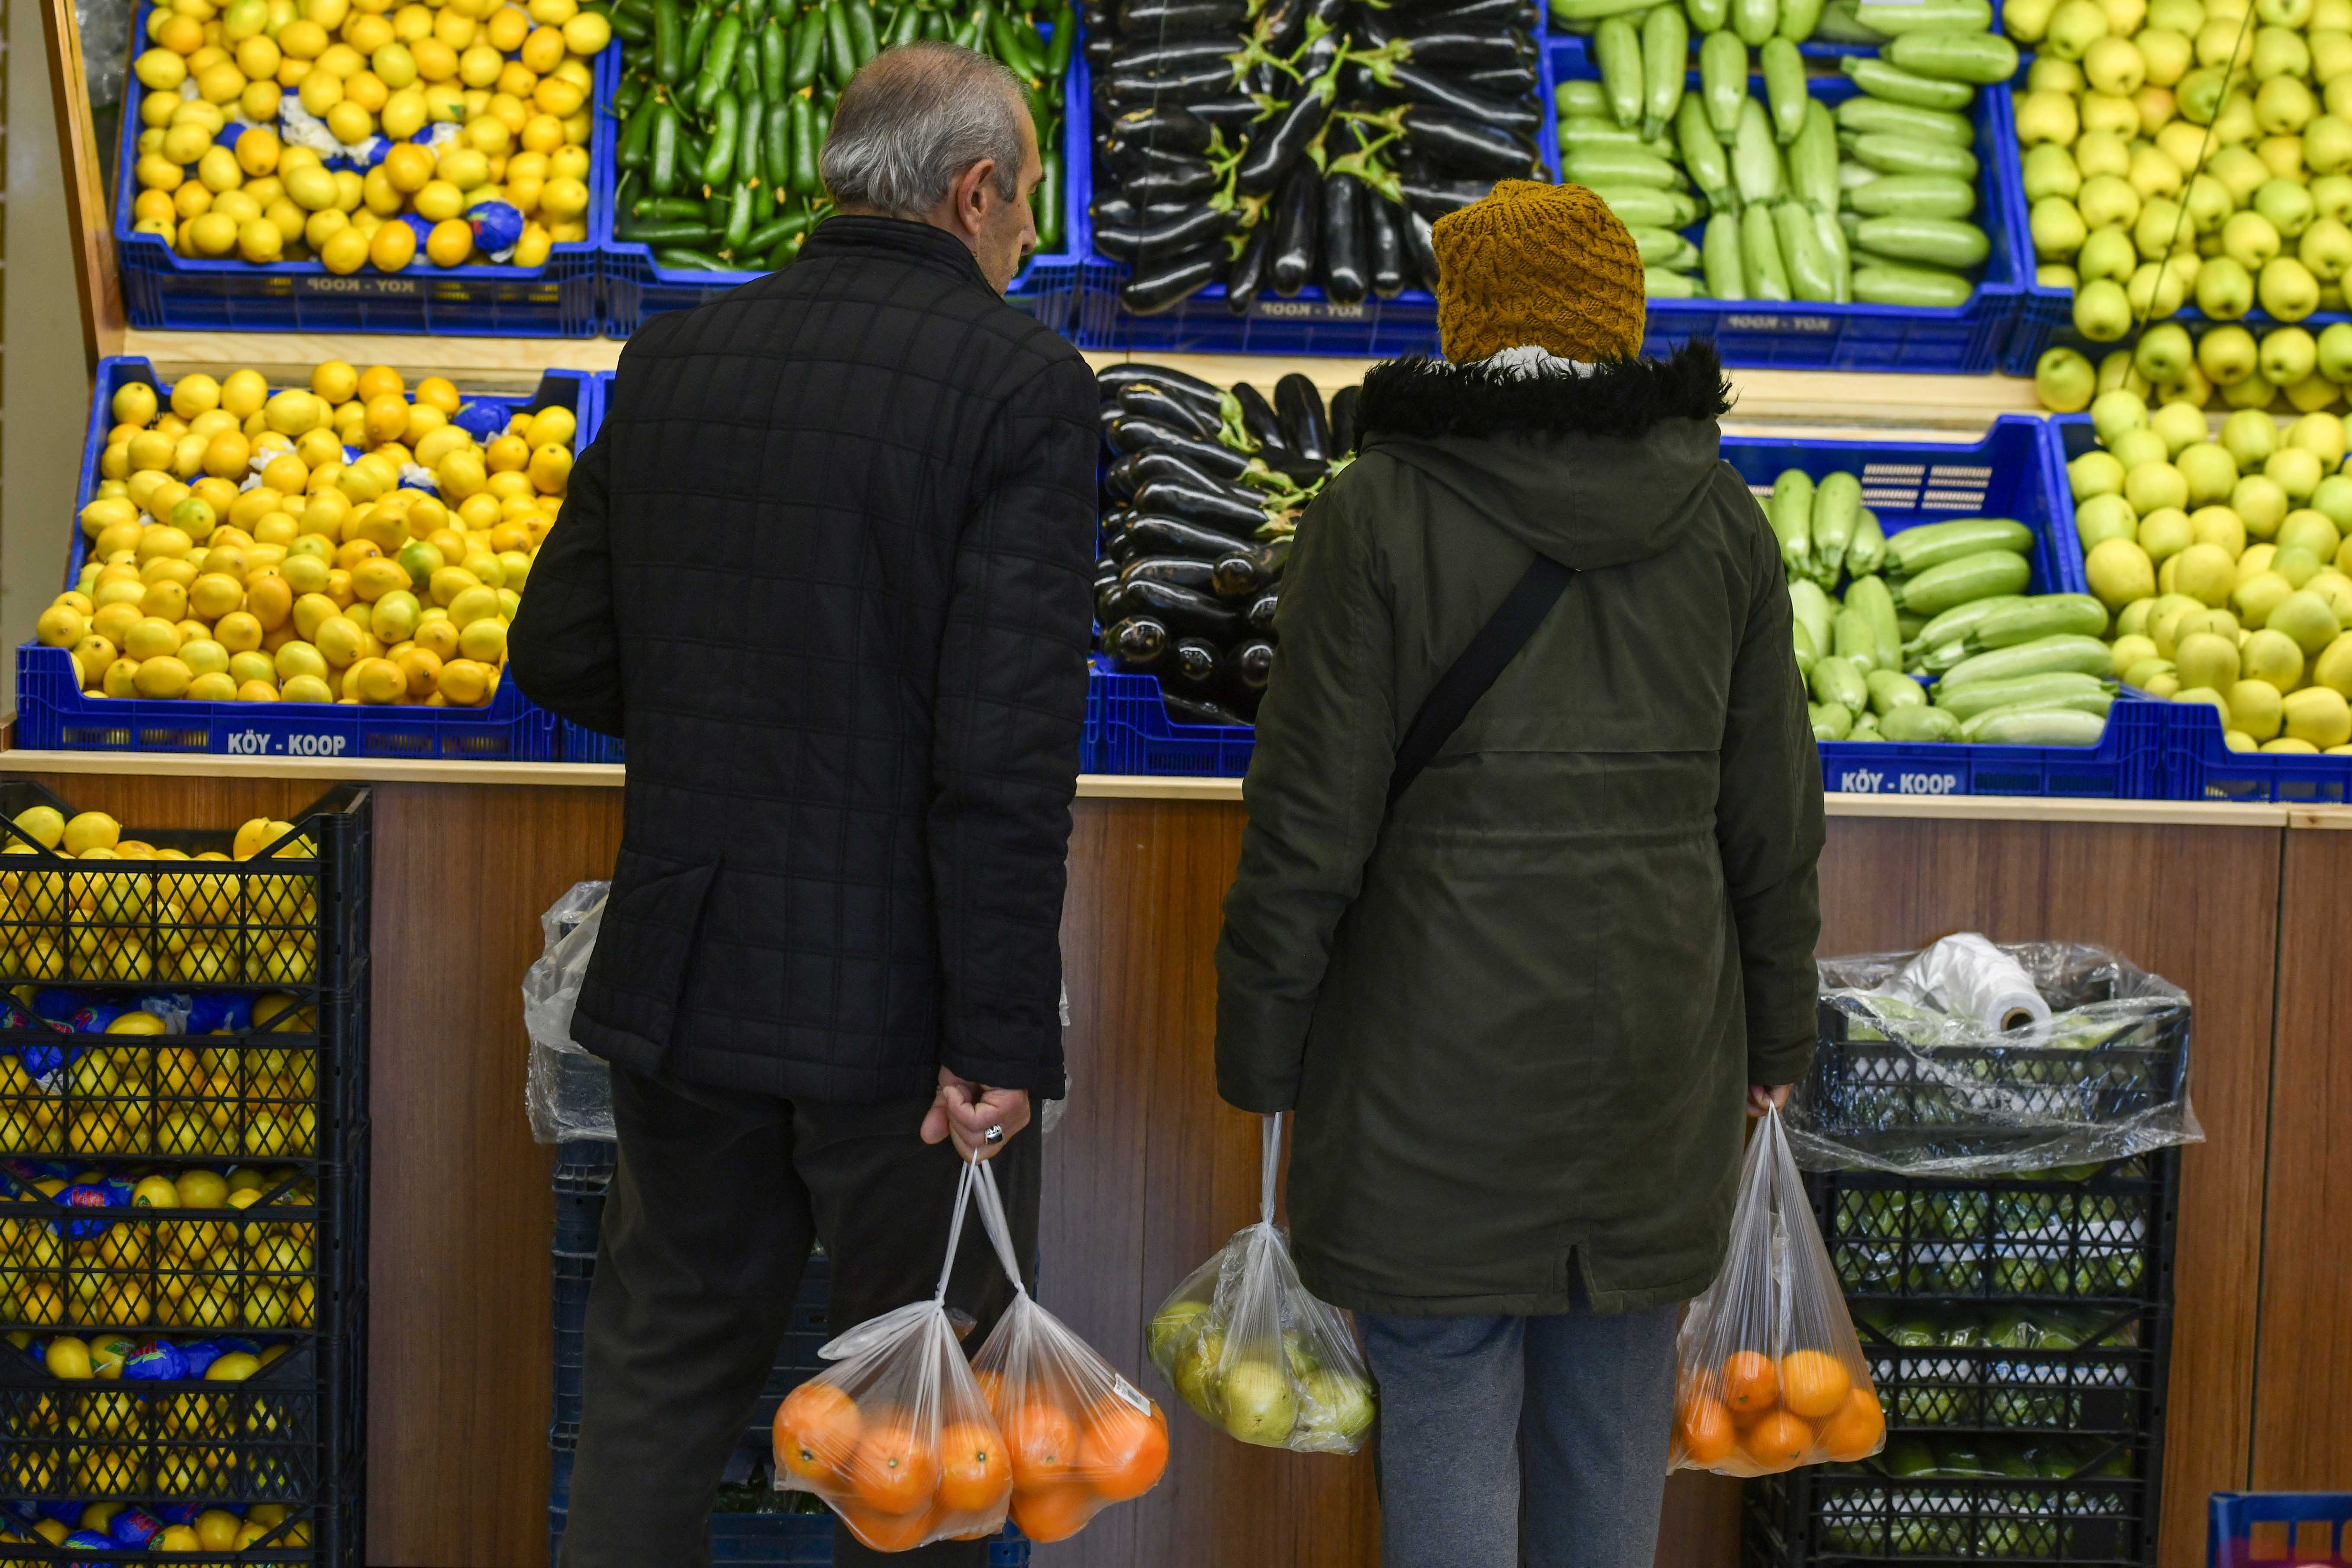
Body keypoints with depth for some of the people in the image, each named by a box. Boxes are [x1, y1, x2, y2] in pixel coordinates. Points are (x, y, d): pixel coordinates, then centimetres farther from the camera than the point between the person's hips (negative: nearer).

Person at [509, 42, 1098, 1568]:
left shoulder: (670, 360, 4)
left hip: (683, 980, 5)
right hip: (898, 992, -5)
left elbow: (558, 655, 7)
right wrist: (999, 1043, -17)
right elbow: (1006, 752, -19)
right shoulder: (1023, 383, -13)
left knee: (661, 1379, 17)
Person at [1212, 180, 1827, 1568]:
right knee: (1613, 1423, 15)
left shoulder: (1379, 512, -7)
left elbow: (1312, 821, -9)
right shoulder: (1718, 516, 3)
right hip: (1655, 1037, 4)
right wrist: (1774, 1034, 16)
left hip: (1443, 1037, -3)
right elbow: (1773, 813, 6)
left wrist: (1263, 1051, 1)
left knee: (1446, 1417, 5)